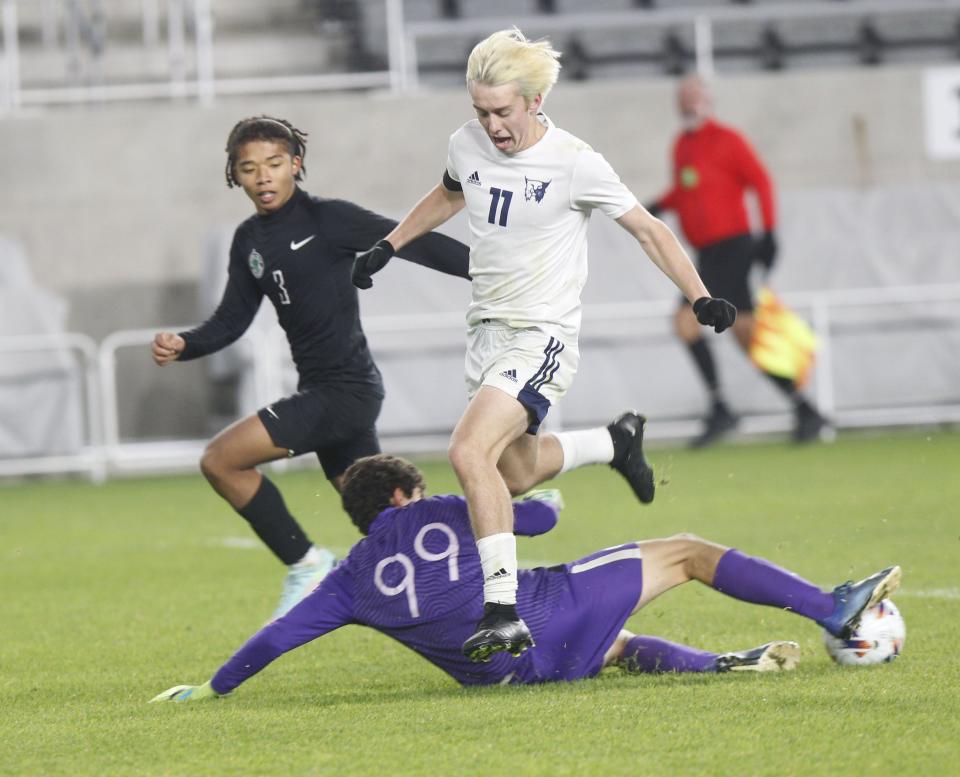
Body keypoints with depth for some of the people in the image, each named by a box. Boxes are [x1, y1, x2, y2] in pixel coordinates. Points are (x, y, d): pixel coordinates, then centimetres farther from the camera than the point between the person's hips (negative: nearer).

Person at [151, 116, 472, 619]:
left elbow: (414, 244, -10)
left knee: (221, 460, -15)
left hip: (346, 387, -8)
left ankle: (305, 564, -4)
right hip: (319, 390, 8)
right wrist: (182, 345, -5)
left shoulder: (328, 219, -10)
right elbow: (233, 319, 14)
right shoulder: (250, 241, 11)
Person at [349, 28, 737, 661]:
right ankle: (618, 441, 46)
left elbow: (648, 230, -6)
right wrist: (388, 246, 24)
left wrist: (701, 297, -14)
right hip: (487, 328, 7)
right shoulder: (468, 145, 2)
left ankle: (504, 610, -26)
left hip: (542, 336, -7)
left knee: (470, 453, -26)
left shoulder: (575, 162, -15)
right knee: (516, 473, 19)